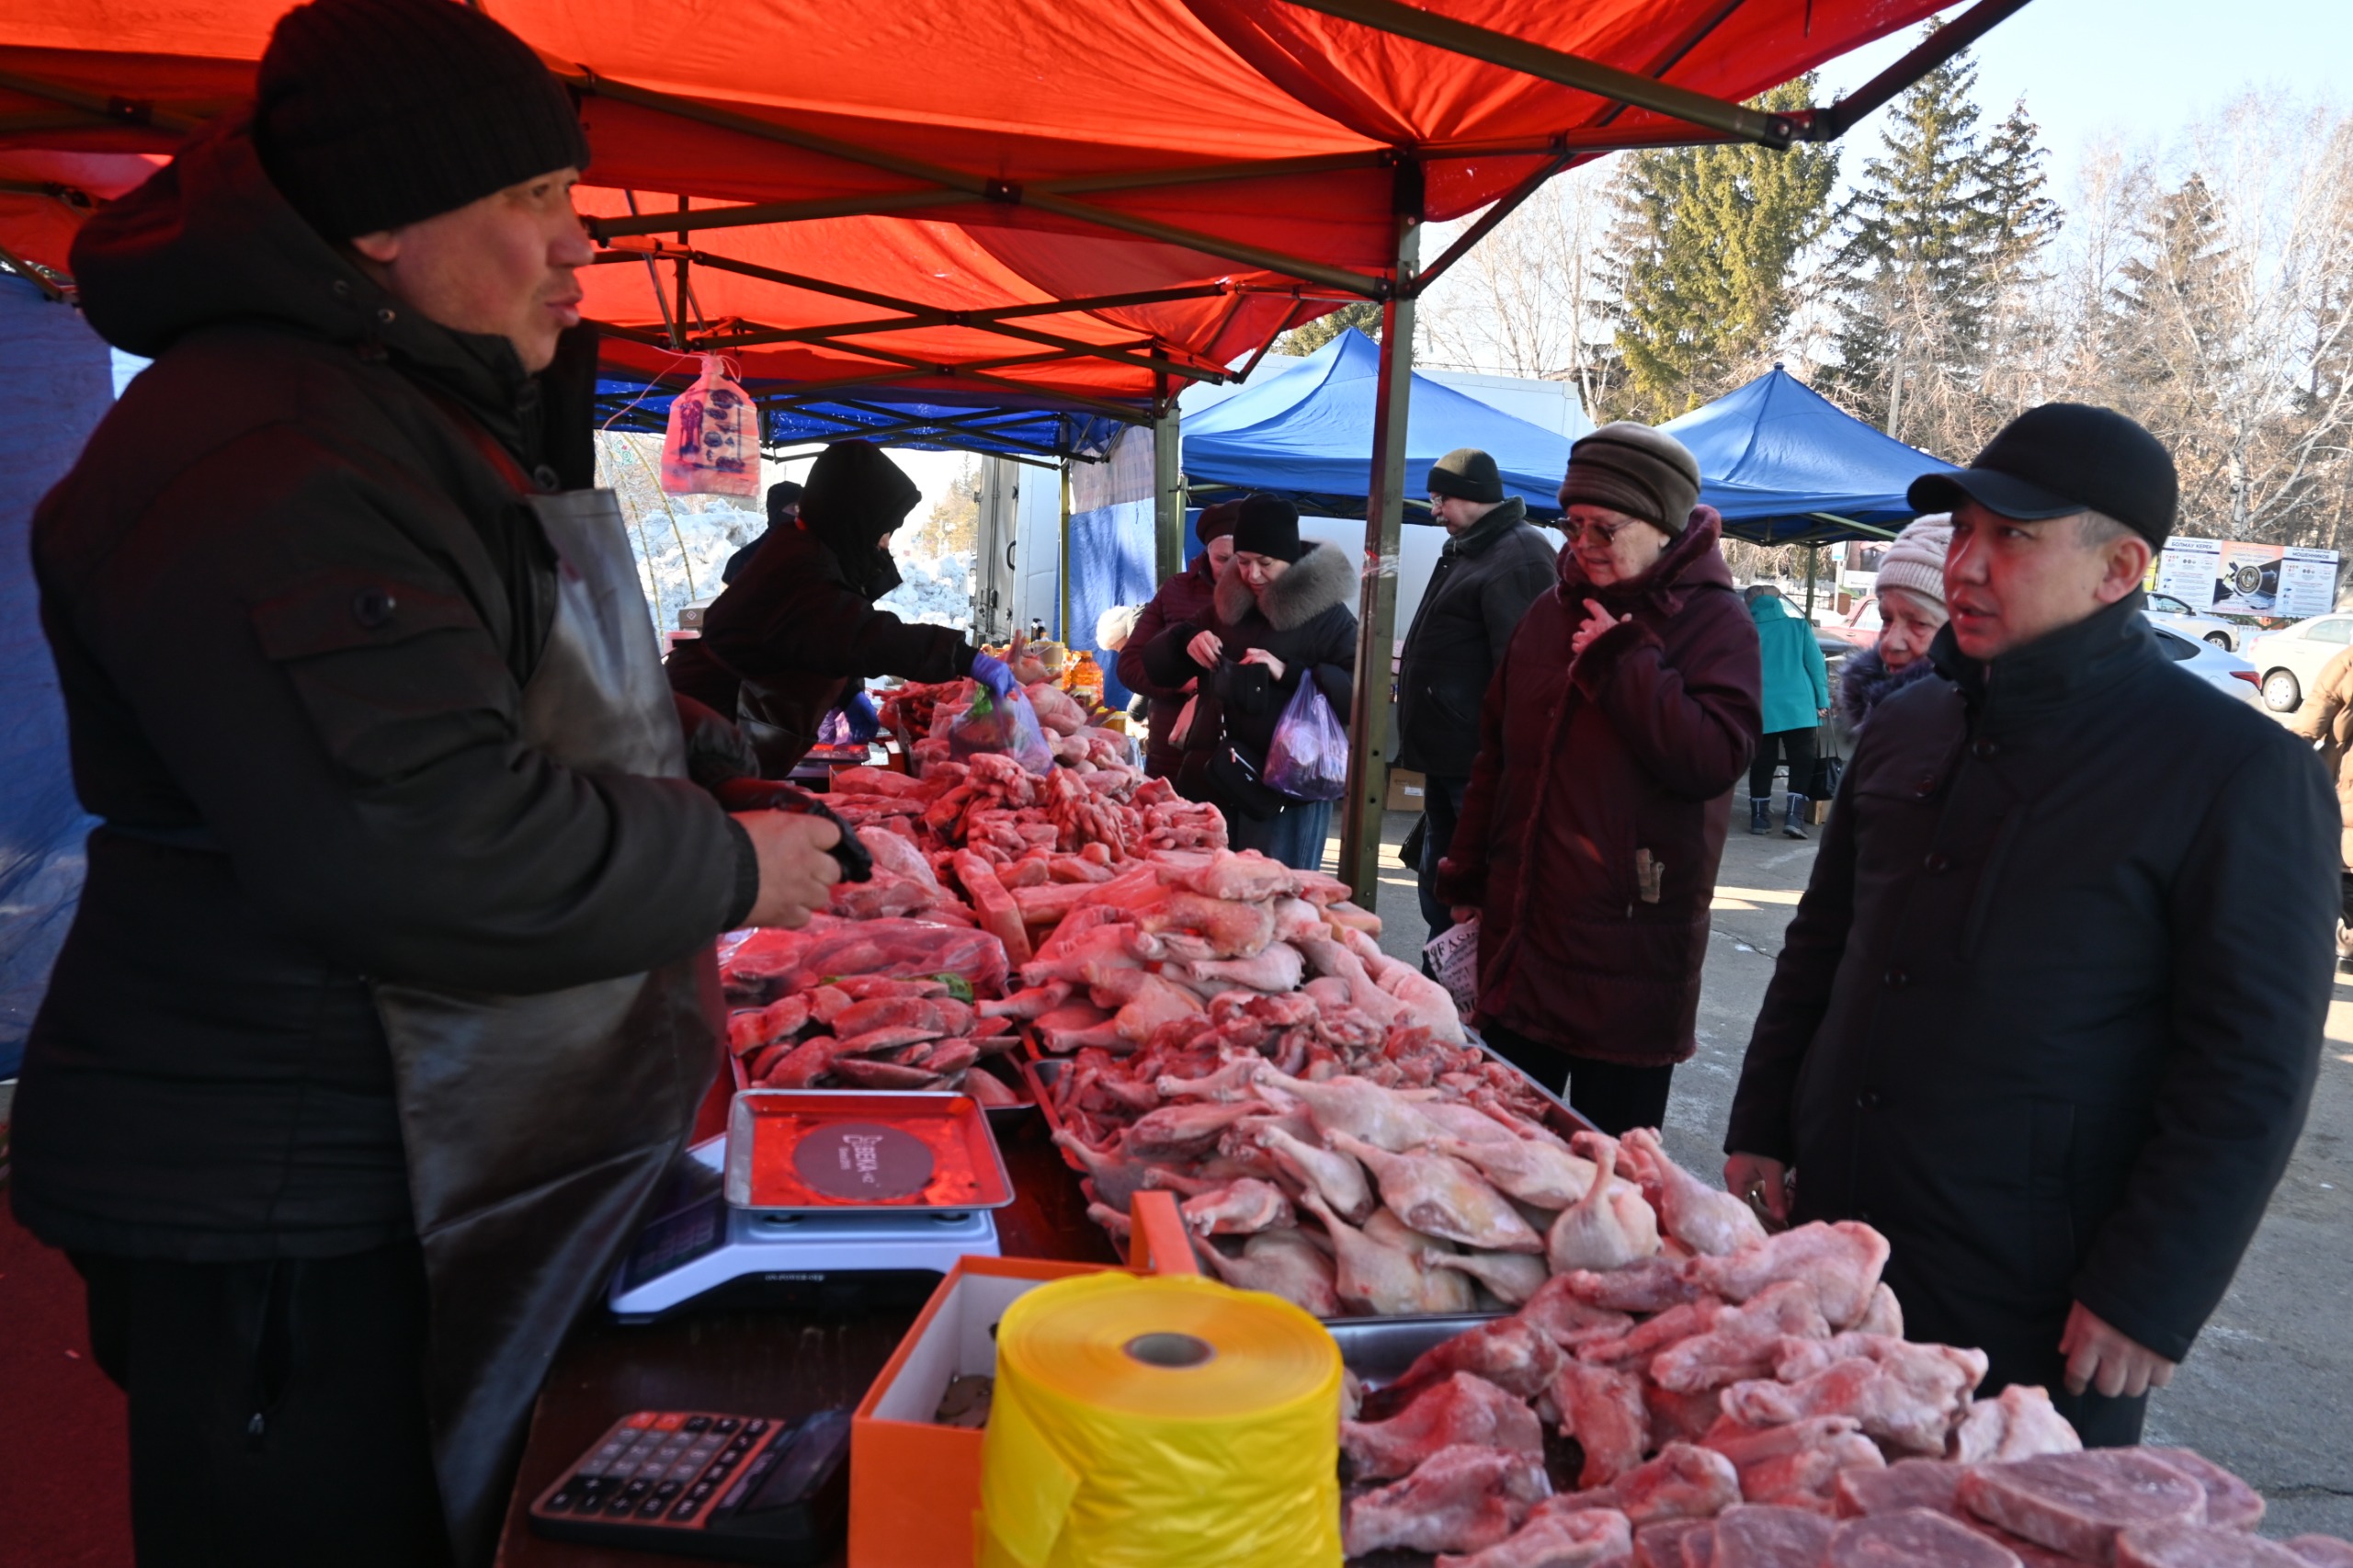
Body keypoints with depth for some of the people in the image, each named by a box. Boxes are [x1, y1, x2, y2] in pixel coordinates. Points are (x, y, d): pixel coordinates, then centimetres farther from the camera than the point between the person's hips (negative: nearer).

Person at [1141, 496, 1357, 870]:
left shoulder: (1327, 618, -4)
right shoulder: (1226, 607, 12)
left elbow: (1363, 695, -16)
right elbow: (1157, 670, 15)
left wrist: (1289, 673, -26)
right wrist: (1185, 640, -6)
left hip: (1287, 793, -5)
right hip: (1214, 782, 5)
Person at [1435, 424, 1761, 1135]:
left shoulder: (1713, 621, -6)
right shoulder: (1555, 610, 11)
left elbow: (1714, 757, -21)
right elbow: (1498, 751, 17)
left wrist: (1621, 657, -18)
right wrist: (1467, 877, 17)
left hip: (1628, 952, -6)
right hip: (1520, 934, 6)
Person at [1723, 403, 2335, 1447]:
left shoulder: (2242, 773, -10)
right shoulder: (1907, 726, 8)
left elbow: (2251, 1073, -12)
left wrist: (2148, 1298, -14)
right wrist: (1760, 1131, 11)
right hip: (1822, 1244, 6)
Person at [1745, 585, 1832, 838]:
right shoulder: (1799, 626, 5)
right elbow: (1816, 664, 1)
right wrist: (1822, 701, 4)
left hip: (1761, 709, 1)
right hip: (1798, 707, -1)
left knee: (1762, 762, 8)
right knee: (1802, 761, 3)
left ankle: (1760, 816, 8)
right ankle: (1794, 816, -7)